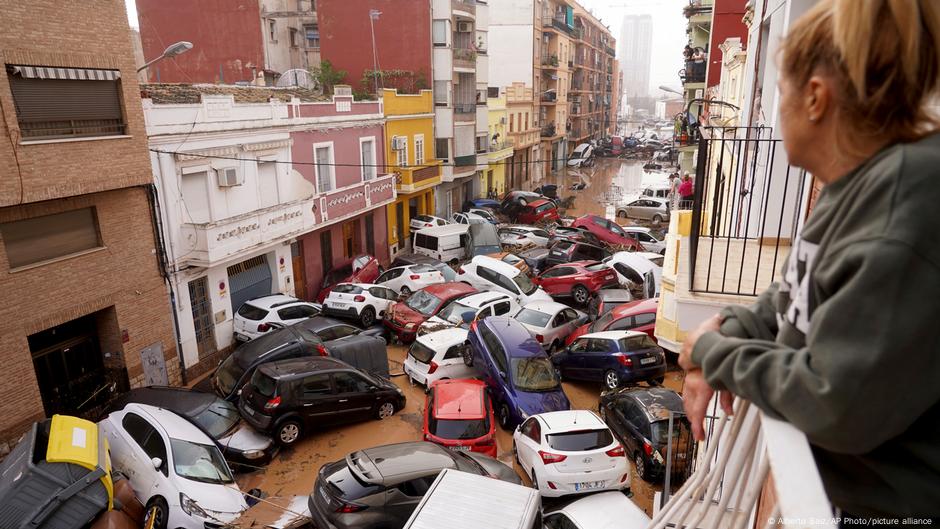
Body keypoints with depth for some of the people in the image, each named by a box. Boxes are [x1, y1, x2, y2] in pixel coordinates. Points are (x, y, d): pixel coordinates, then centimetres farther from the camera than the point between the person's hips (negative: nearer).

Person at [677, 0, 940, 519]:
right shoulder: (860, 184, 2)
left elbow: (838, 403, -30)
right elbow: (800, 297, 11)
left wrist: (715, 353, -15)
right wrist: (725, 335, -7)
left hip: (881, 500, -8)